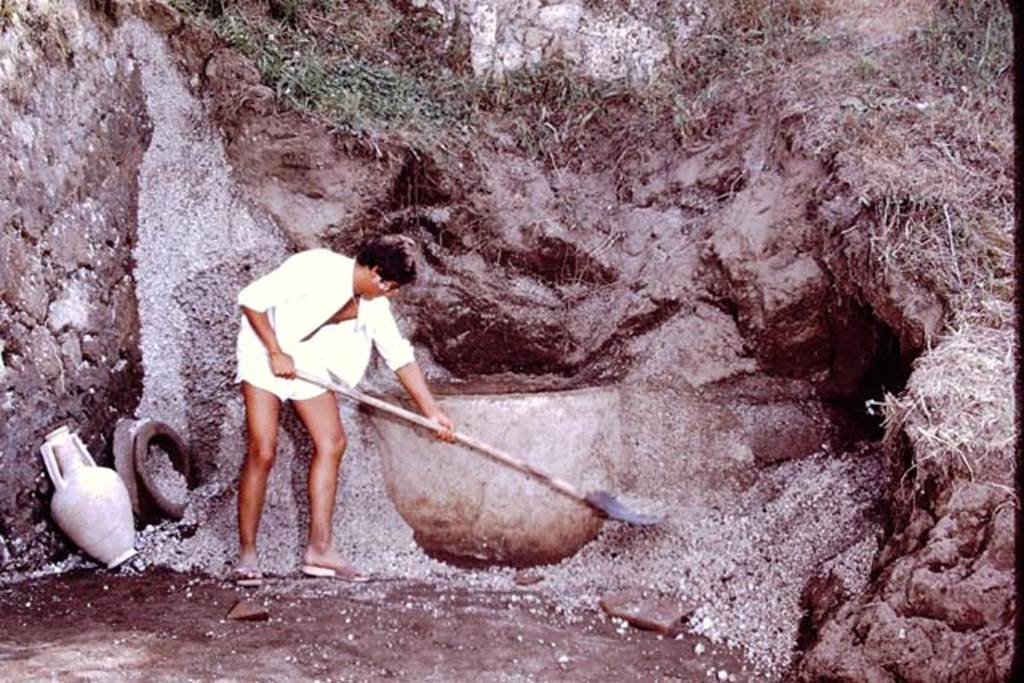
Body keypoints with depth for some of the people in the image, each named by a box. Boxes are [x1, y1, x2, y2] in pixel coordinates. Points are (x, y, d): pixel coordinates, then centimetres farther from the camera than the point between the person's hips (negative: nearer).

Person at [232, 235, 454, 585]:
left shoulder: (373, 303, -4)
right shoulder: (314, 268, -25)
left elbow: (400, 356, 1)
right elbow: (251, 299, -22)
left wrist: (432, 411, -1)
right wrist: (276, 353, -23)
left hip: (308, 362, 7)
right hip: (265, 352, -7)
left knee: (331, 442, -3)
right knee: (263, 451, -14)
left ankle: (319, 549, 1)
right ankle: (246, 553, -2)